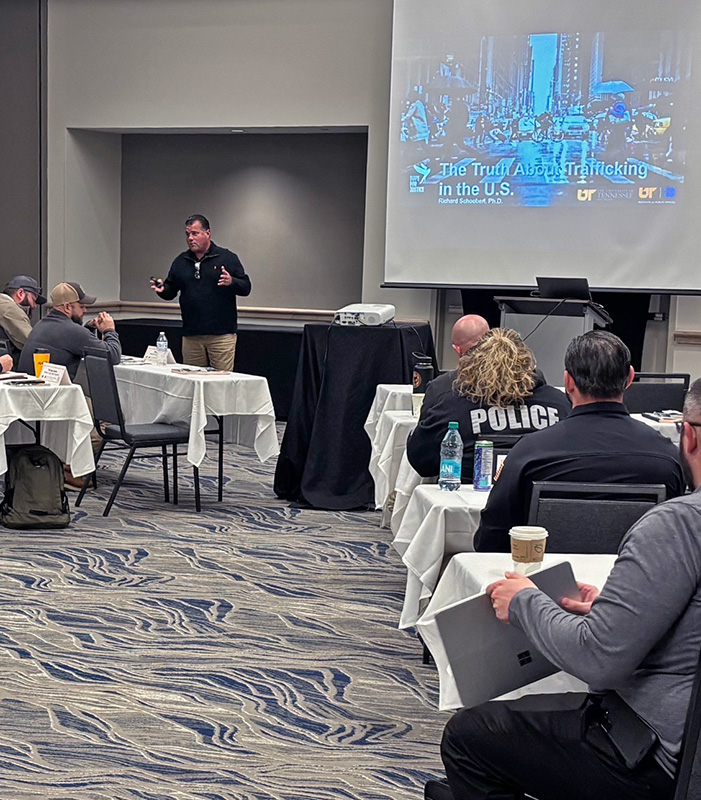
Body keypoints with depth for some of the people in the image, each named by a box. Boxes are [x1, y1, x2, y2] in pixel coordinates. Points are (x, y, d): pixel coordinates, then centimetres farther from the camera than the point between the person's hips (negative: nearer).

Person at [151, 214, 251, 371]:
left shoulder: (228, 258, 1)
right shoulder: (180, 261, 13)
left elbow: (246, 287, -2)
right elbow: (170, 292, 18)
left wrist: (231, 282, -22)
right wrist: (162, 289, -4)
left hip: (222, 334, -4)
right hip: (191, 335, 4)